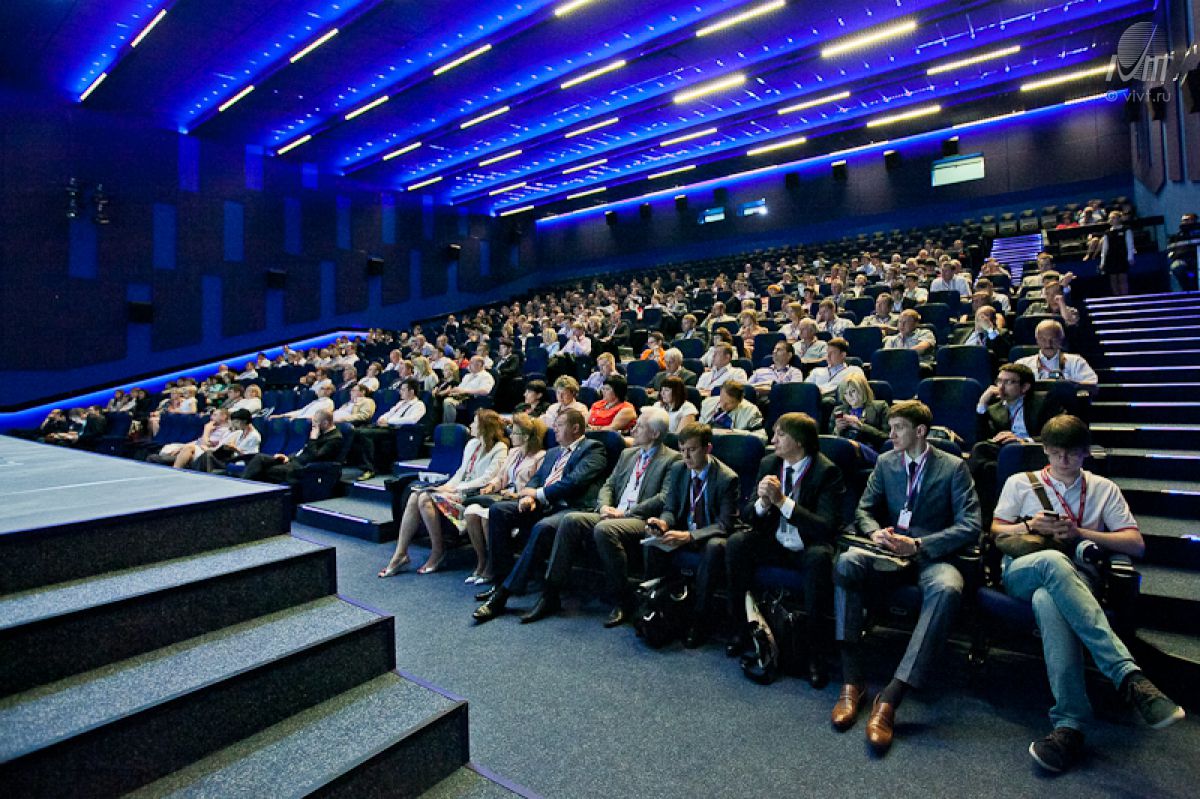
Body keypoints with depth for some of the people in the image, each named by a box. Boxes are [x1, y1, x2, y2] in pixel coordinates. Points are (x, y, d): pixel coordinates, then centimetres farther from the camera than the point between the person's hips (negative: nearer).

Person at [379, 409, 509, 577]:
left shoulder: (499, 449, -8)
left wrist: (455, 488, -16)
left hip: (475, 494, -8)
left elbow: (487, 480, -16)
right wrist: (447, 486, -1)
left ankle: (437, 551, -10)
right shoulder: (472, 443, 18)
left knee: (426, 499, -25)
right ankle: (400, 554, -11)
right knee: (414, 496, -13)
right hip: (460, 488, 8)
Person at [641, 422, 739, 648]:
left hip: (711, 537, -4)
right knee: (651, 544, -22)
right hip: (683, 531, 5)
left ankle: (700, 619, -25)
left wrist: (689, 536, -34)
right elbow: (670, 507, 5)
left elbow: (726, 524, -20)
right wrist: (664, 522, -21)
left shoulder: (727, 478, -17)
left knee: (714, 547, -37)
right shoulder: (678, 470, -1)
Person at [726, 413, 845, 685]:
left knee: (819, 557, -35)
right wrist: (762, 502, -20)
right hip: (774, 543, 4)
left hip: (808, 549, -4)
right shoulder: (769, 464, 1)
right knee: (736, 543, -21)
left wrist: (782, 500, -29)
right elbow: (747, 516, 4)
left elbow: (827, 527, -22)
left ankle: (817, 650, -19)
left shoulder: (827, 471, -14)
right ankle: (742, 629, -5)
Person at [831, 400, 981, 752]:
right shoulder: (885, 462, 12)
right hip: (890, 549, 3)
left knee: (947, 589, -38)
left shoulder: (954, 467, 1)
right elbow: (864, 509, 14)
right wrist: (876, 532, -9)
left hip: (932, 555, -3)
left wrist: (918, 545, -18)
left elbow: (970, 526, -7)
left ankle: (890, 699, -37)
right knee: (845, 562, -30)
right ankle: (852, 681, -27)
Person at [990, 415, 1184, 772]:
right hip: (1020, 572, 0)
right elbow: (995, 534, 17)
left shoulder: (1103, 489, 23)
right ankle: (1130, 677, -47)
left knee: (1048, 600, -42)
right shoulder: (1019, 483, 21)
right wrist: (1029, 526, -2)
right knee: (1054, 560, -42)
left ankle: (1069, 724, -47)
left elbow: (1136, 544, 13)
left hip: (1074, 578, 0)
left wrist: (1081, 533, -3)